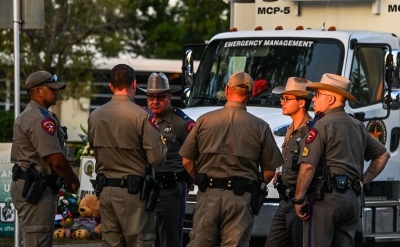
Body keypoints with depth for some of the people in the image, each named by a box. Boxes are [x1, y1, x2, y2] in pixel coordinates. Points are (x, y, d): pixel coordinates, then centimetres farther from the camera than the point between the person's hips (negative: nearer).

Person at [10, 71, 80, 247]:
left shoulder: (26, 116, 18)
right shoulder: (40, 120, -17)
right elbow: (56, 160, -21)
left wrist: (66, 180, 11)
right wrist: (74, 181, -4)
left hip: (27, 187, 11)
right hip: (35, 190, -11)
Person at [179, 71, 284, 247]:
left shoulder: (204, 120, 2)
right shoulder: (260, 127, -1)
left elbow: (187, 161, 6)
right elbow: (269, 171, 1)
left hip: (208, 194, 1)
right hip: (241, 199, -1)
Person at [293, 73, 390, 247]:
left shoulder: (321, 126, -9)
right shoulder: (357, 126, 16)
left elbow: (308, 167, -17)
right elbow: (383, 155, 25)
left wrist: (298, 200, -10)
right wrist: (363, 181, 21)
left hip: (326, 198, -8)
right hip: (352, 199, 8)